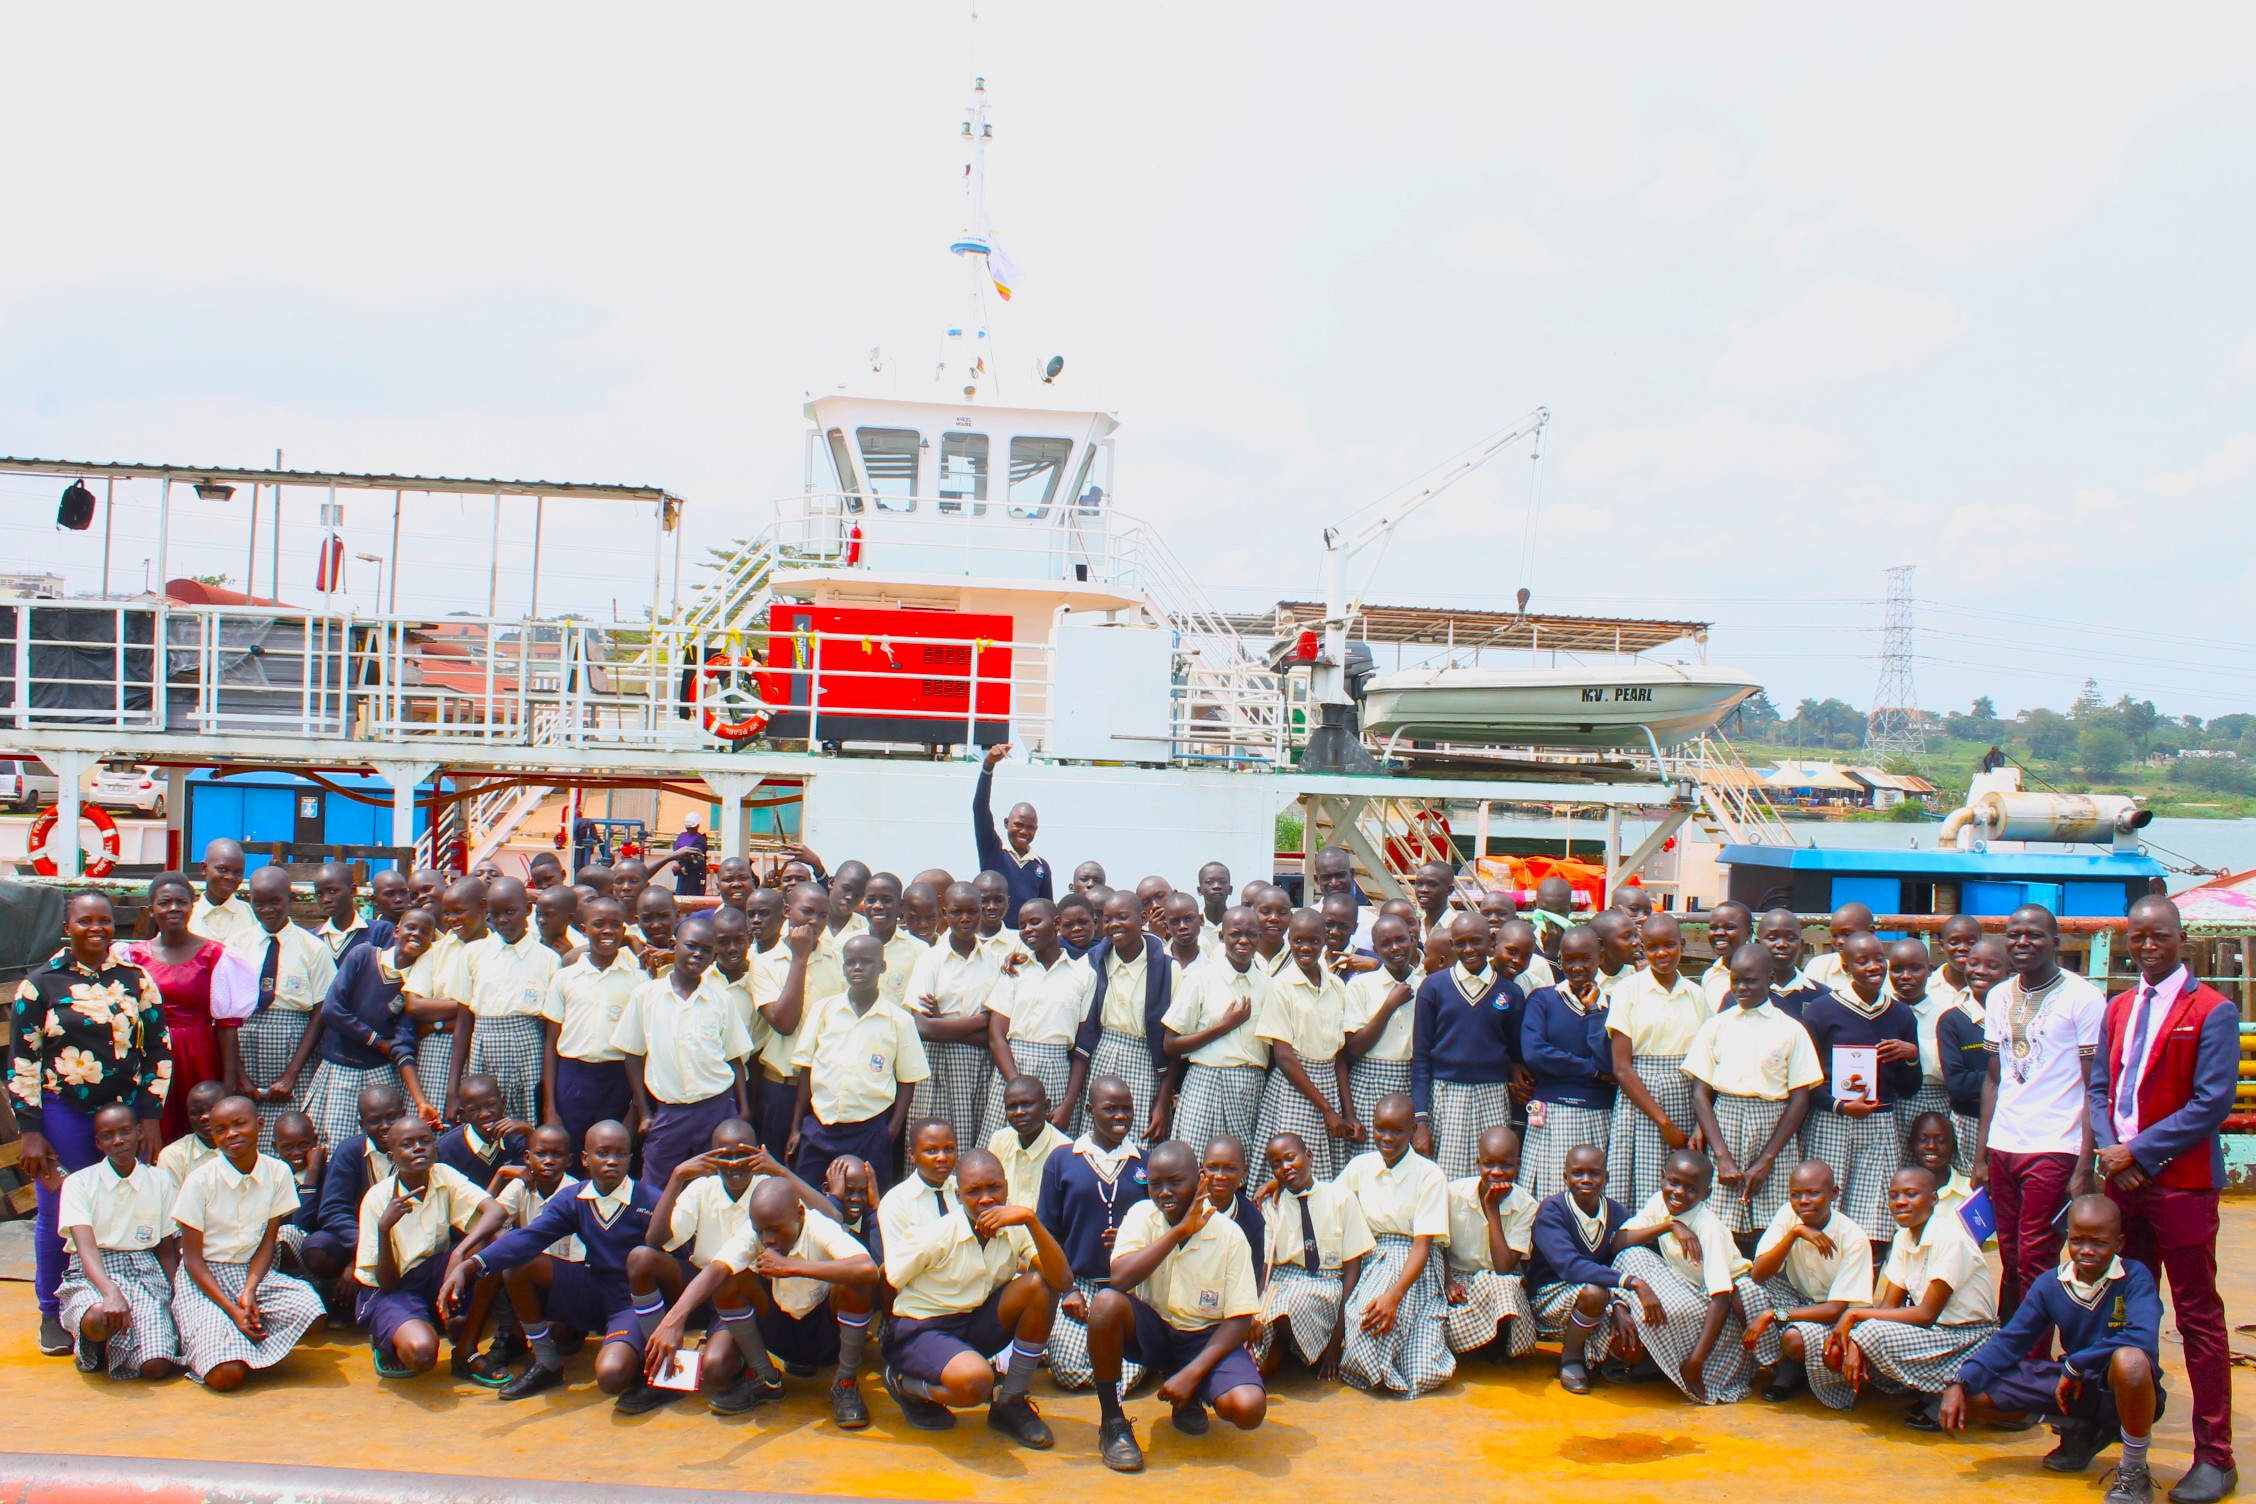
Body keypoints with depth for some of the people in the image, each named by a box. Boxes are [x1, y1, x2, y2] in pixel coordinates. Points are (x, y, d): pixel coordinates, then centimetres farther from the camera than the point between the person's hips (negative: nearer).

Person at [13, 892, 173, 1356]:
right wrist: (29, 1131, -6)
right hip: (61, 1116, -2)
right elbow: (21, 1062, -1)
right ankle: (53, 1316, 20)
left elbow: (158, 1051, 9)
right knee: (58, 1217, 5)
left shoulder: (136, 981, 7)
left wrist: (150, 1118, 2)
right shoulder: (40, 985, 1)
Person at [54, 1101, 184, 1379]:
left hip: (145, 1274, 2)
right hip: (92, 1275, -2)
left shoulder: (159, 1182, 9)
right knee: (98, 1317, -40)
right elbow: (86, 1247, -14)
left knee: (156, 1366, -24)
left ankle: (111, 1345, 11)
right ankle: (97, 1343, -2)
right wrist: (110, 1292, -34)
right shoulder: (79, 1183, 1)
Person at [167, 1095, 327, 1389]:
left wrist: (249, 1291, -16)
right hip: (203, 1278, -4)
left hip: (253, 1274, 4)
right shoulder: (201, 1180, -11)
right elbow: (192, 1257, -8)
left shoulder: (278, 1172, -2)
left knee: (308, 1308, -29)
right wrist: (232, 1309, -18)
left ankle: (243, 1345, -5)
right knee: (227, 1375, -25)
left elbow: (268, 1242, 2)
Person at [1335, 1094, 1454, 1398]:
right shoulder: (1360, 1167, 9)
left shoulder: (1429, 1175, -4)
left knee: (1425, 1376, -23)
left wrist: (1394, 1295, -25)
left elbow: (1422, 1246, -11)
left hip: (1414, 1270, -3)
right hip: (1369, 1263, 3)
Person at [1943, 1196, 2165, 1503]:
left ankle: (2134, 1473, -14)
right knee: (1974, 1392, -7)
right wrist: (1960, 1383, -16)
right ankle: (2077, 1430, 16)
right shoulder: (2050, 1284, -2)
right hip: (2073, 1386, 5)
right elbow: (2009, 1341, -2)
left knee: (2130, 1360, -41)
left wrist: (2075, 1365, -24)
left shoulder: (2135, 1277, -14)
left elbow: (2143, 1337, -32)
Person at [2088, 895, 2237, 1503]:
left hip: (2181, 1181, -6)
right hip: (2123, 1178, 6)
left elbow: (2211, 1103, -13)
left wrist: (2138, 1151, -14)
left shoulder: (2212, 1011, -7)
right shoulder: (2118, 1010, 13)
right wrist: (2110, 1148, -5)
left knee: (2198, 1317, -1)